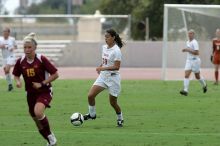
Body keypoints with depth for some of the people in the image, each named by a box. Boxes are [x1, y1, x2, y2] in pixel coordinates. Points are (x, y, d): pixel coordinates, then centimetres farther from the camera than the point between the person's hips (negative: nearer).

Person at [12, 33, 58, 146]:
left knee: (38, 112, -32)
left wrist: (42, 83, -18)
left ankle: (50, 135, -9)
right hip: (31, 93, 5)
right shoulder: (20, 61, -4)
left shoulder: (41, 59, -16)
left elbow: (55, 74, -11)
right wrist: (18, 81, -9)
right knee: (37, 121, 10)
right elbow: (16, 75, 13)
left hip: (44, 91, -5)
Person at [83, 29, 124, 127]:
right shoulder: (104, 47, 6)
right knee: (90, 95, -6)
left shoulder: (116, 50, -18)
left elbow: (117, 67, -22)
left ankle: (120, 119, 27)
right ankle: (92, 114, 14)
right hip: (103, 76, 7)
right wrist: (100, 68, 6)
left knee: (113, 102, 4)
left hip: (113, 78, -7)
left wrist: (103, 68, -28)